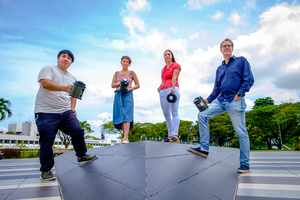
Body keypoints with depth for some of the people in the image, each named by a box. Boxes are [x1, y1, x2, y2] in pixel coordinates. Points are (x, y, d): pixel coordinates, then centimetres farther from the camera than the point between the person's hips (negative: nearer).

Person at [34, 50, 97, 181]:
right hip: (46, 113, -5)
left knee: (78, 131, -9)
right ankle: (45, 170, 14)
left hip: (66, 112, 5)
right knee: (47, 142, -3)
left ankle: (81, 156, 12)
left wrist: (72, 107, 9)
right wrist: (64, 88, -33)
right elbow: (45, 83, -17)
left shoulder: (72, 78, 20)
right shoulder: (48, 69, 2)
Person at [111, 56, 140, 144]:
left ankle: (126, 138, -23)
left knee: (126, 115, -16)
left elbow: (137, 85, 9)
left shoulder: (131, 73, 11)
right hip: (118, 95, 3)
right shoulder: (117, 73, 18)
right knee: (120, 116, 0)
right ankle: (124, 137, 8)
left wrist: (130, 89, -9)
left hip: (128, 95, -3)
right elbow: (112, 85, 12)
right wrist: (119, 83, -9)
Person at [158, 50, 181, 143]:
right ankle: (170, 135, 3)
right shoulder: (163, 69, 29)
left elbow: (174, 77, -6)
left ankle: (175, 135, -17)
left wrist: (173, 88, -20)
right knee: (166, 114, 1)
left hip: (172, 90, -7)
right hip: (163, 91, 7)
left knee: (174, 112, -12)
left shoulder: (176, 65, 10)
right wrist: (159, 88, 9)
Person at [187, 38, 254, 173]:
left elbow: (249, 79, -4)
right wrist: (208, 100, 5)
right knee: (202, 115, -8)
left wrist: (239, 94, -15)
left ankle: (245, 165, 10)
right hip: (220, 100, 6)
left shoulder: (241, 61, 5)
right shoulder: (219, 69, 20)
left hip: (235, 101, -5)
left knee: (241, 132, -2)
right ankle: (204, 148, -4)